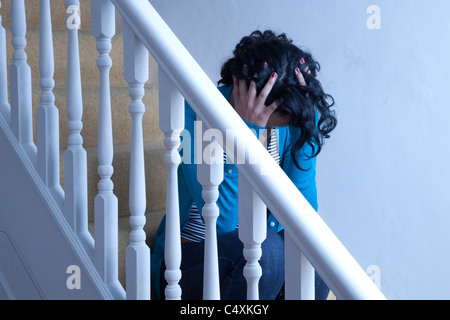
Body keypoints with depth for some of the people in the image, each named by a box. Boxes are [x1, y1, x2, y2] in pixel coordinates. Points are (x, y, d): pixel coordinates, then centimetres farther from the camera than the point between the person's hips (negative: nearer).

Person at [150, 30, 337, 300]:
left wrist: (306, 129, -20)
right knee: (265, 249, -33)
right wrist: (246, 130, -33)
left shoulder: (299, 121, -6)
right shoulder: (196, 115, -19)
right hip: (190, 263, -4)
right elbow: (222, 222, -28)